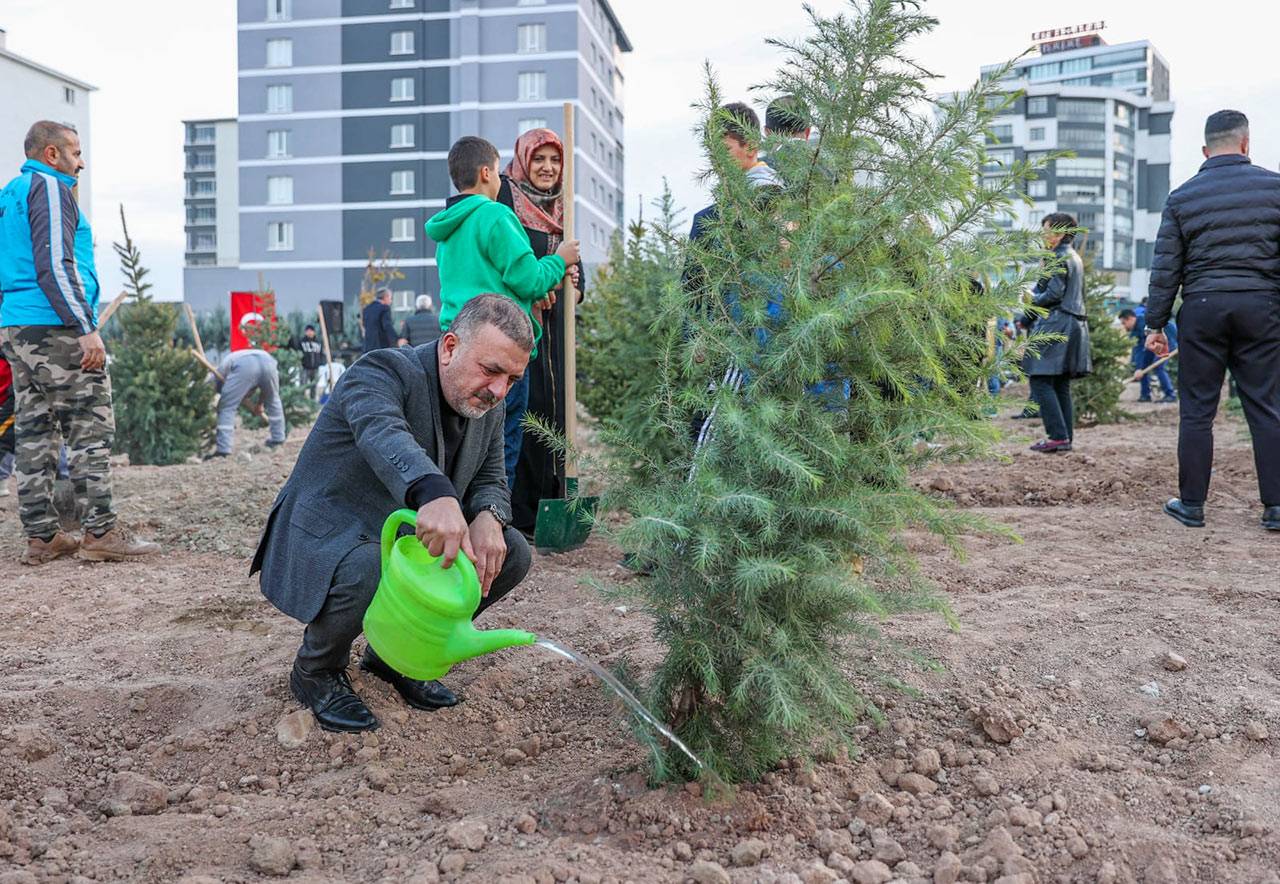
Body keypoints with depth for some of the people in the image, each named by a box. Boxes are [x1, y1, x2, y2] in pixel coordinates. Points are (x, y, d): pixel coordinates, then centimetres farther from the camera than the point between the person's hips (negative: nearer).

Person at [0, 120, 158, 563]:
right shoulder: (50, 188, -6)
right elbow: (55, 265, -17)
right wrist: (87, 328, -19)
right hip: (56, 327, -9)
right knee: (91, 429, -6)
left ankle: (41, 536, 10)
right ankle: (99, 531, -6)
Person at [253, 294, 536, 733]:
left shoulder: (486, 405, 0)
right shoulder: (383, 372, -25)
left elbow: (491, 479, 9)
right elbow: (383, 435, -47)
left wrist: (488, 517, -17)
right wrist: (435, 495, -68)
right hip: (326, 543, -7)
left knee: (511, 554, -7)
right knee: (367, 573, -38)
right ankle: (316, 671, -4)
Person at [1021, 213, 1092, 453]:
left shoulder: (1058, 257, -10)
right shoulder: (1075, 258, 21)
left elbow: (1054, 294, -18)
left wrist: (1032, 300, 2)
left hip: (1055, 325, -10)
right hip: (1074, 324, 10)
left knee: (1040, 380, -9)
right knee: (1061, 384, 11)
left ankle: (1058, 436, -14)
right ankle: (1066, 437, 11)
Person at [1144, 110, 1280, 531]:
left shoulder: (1182, 197, 5)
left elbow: (1165, 268, 5)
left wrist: (1155, 324, 9)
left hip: (1202, 307, 0)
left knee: (1197, 410, 5)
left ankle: (1191, 504, 9)